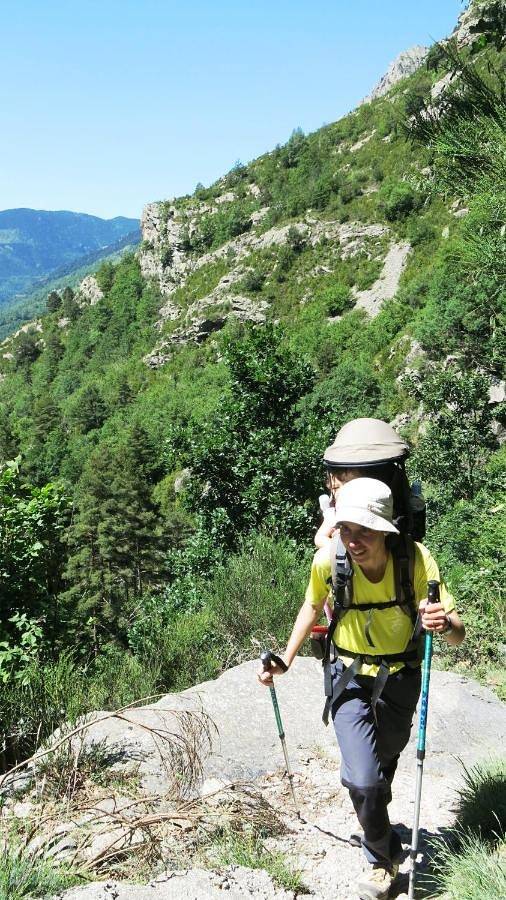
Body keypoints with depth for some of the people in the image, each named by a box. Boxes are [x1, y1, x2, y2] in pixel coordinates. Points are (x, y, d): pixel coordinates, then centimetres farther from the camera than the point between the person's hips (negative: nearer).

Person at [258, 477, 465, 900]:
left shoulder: (416, 559, -29)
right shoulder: (328, 559, -25)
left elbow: (458, 636, -27)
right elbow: (312, 607, -2)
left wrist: (445, 623, -50)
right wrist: (286, 660, -2)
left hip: (400, 678, 1)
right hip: (350, 676, 0)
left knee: (384, 762, 22)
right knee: (362, 778, -16)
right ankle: (385, 857, 15)